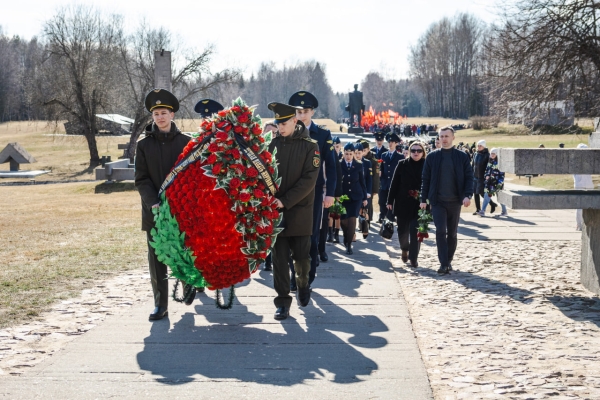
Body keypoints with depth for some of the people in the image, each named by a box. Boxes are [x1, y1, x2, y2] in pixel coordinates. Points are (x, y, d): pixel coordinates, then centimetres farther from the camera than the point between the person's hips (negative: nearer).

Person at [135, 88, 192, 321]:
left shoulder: (185, 142, 4)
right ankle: (160, 305, 5)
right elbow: (141, 179, 1)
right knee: (156, 258, 1)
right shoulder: (144, 145, 5)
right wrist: (154, 203, -13)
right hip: (154, 211, 1)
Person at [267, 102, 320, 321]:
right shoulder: (273, 144, 4)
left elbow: (309, 179, -11)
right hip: (276, 210, 2)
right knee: (279, 257, 0)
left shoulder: (309, 145, -4)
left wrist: (285, 201, -17)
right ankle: (283, 300, 6)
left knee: (301, 256, 6)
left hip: (300, 210, -2)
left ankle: (303, 285, 34)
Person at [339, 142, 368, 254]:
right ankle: (346, 238, 35)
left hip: (356, 196, 0)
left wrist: (364, 197, 8)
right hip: (343, 196, 0)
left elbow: (362, 182, 7)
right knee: (343, 220, 5)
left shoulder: (359, 165, 2)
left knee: (352, 219, -9)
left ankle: (349, 244, -3)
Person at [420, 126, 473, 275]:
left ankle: (448, 261, 21)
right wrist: (424, 199, 2)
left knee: (452, 233, 9)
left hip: (455, 201, 1)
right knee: (441, 231, -11)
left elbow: (469, 177, 1)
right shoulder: (432, 157, 4)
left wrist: (468, 195, -13)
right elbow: (426, 179, 6)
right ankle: (443, 264, -11)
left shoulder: (462, 157, 3)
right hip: (437, 201, -1)